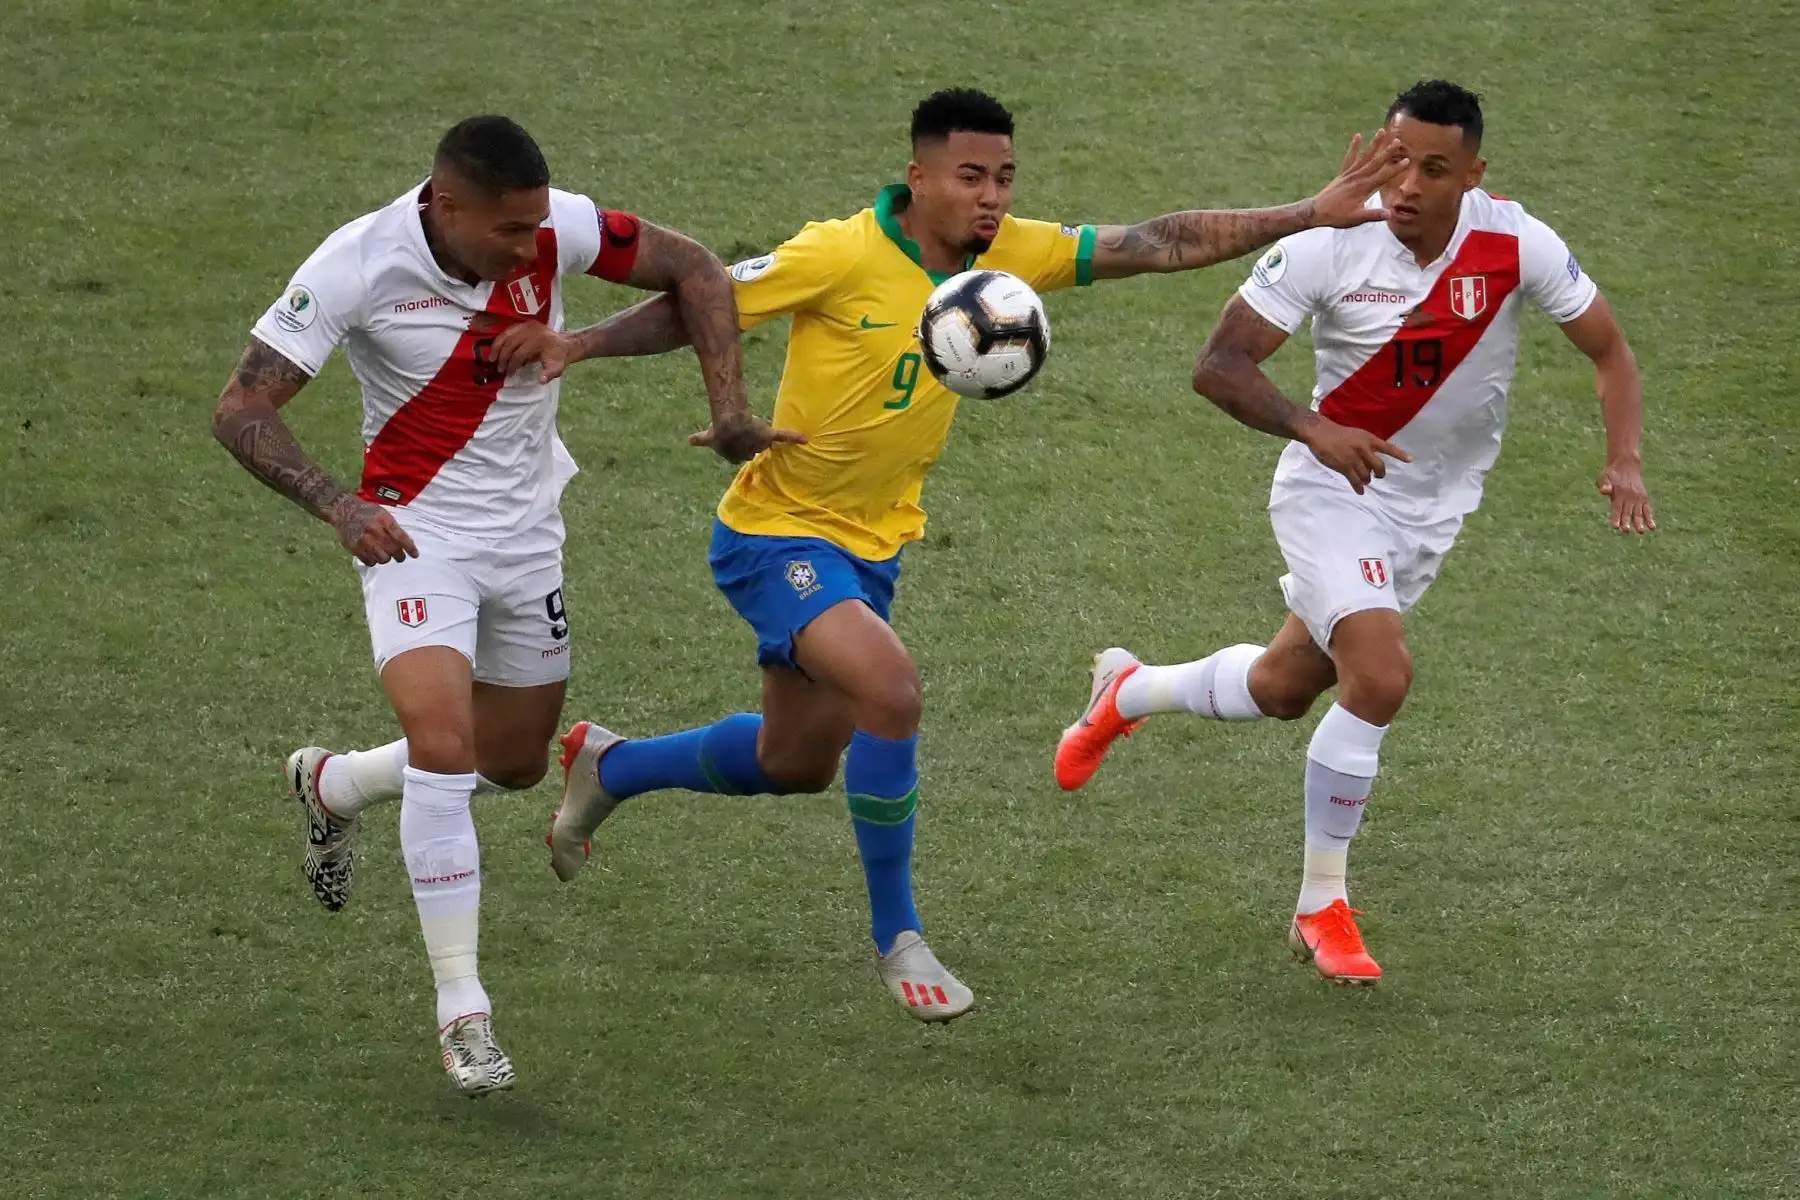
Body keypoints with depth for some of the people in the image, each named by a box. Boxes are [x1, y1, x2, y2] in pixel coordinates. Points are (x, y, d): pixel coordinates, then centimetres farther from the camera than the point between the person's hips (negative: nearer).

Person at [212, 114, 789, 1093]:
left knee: (514, 763, 17)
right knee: (443, 747, -24)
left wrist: (727, 406, -13)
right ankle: (461, 1011, -14)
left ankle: (331, 786, 47)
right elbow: (241, 409, -21)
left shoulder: (556, 230, -16)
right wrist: (338, 507, -35)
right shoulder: (359, 265, -24)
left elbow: (693, 270, -1)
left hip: (528, 533, 5)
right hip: (415, 531, -5)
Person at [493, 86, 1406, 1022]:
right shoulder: (840, 255, -22)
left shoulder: (1008, 254, -6)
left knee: (797, 763, 19)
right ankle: (897, 940, -13)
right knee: (889, 688, -29)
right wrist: (577, 345, -30)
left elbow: (1160, 245, -5)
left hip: (871, 547, 7)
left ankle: (607, 767, 46)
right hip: (777, 533, -7)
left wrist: (1313, 215, -11)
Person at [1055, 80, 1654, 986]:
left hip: (1433, 508, 4)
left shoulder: (1514, 244, -16)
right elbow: (1219, 364, -19)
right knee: (1380, 674, -25)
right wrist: (1312, 429, -36)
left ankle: (1129, 692, 49)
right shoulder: (1331, 246, -22)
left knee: (1284, 689, 17)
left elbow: (1608, 350, -5)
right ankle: (1321, 907, -9)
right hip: (1333, 489, -4)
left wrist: (1625, 461, -22)